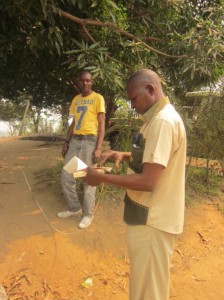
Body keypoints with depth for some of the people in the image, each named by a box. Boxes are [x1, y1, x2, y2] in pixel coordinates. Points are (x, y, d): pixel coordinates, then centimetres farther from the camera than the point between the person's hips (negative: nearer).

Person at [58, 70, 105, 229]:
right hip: (75, 140, 7)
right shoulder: (75, 100, 16)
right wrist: (66, 142, 13)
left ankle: (88, 213, 14)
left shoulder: (98, 98, -3)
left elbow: (102, 124, -8)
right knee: (66, 176, 6)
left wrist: (98, 148, -16)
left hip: (89, 140, -6)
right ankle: (74, 207, 23)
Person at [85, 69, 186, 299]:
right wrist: (123, 155, 6)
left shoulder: (163, 121, -23)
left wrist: (101, 178, -17)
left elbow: (147, 181, -27)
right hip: (150, 215, 10)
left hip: (152, 220, -10)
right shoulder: (160, 117, 11)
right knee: (145, 280, 26)